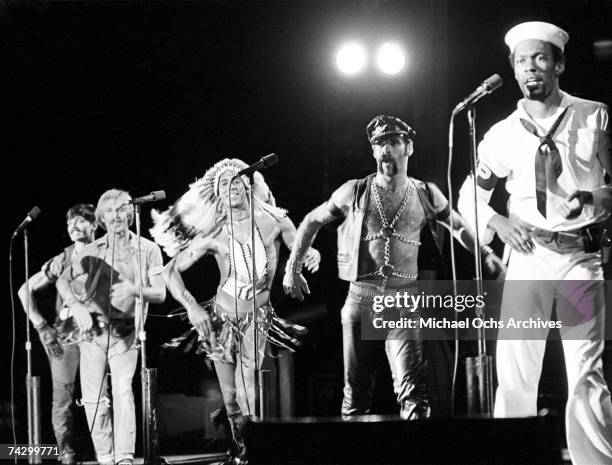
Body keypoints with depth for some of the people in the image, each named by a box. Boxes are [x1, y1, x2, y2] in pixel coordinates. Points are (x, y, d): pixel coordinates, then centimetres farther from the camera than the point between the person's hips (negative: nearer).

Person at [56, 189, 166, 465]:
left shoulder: (147, 250, 2)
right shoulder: (92, 251, 6)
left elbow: (160, 294, -2)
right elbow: (63, 281, 6)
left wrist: (134, 290, -22)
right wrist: (77, 307, -11)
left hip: (125, 333, -2)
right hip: (93, 329, 2)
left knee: (122, 390, -19)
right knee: (92, 397, 1)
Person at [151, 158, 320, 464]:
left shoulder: (273, 221, -4)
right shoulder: (213, 236, -5)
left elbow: (301, 249, 0)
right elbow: (171, 271, -4)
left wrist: (311, 254, -24)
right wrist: (192, 307, -17)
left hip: (257, 317, -1)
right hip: (222, 318, 2)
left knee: (246, 390, -19)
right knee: (230, 397, 4)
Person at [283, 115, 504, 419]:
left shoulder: (426, 195, 5)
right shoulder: (355, 192, 3)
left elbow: (459, 226, 20)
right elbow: (312, 222, 14)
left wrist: (486, 254, 4)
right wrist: (292, 268, 6)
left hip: (404, 301, -1)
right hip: (360, 299, 1)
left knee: (413, 392, -16)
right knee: (356, 390, 7)